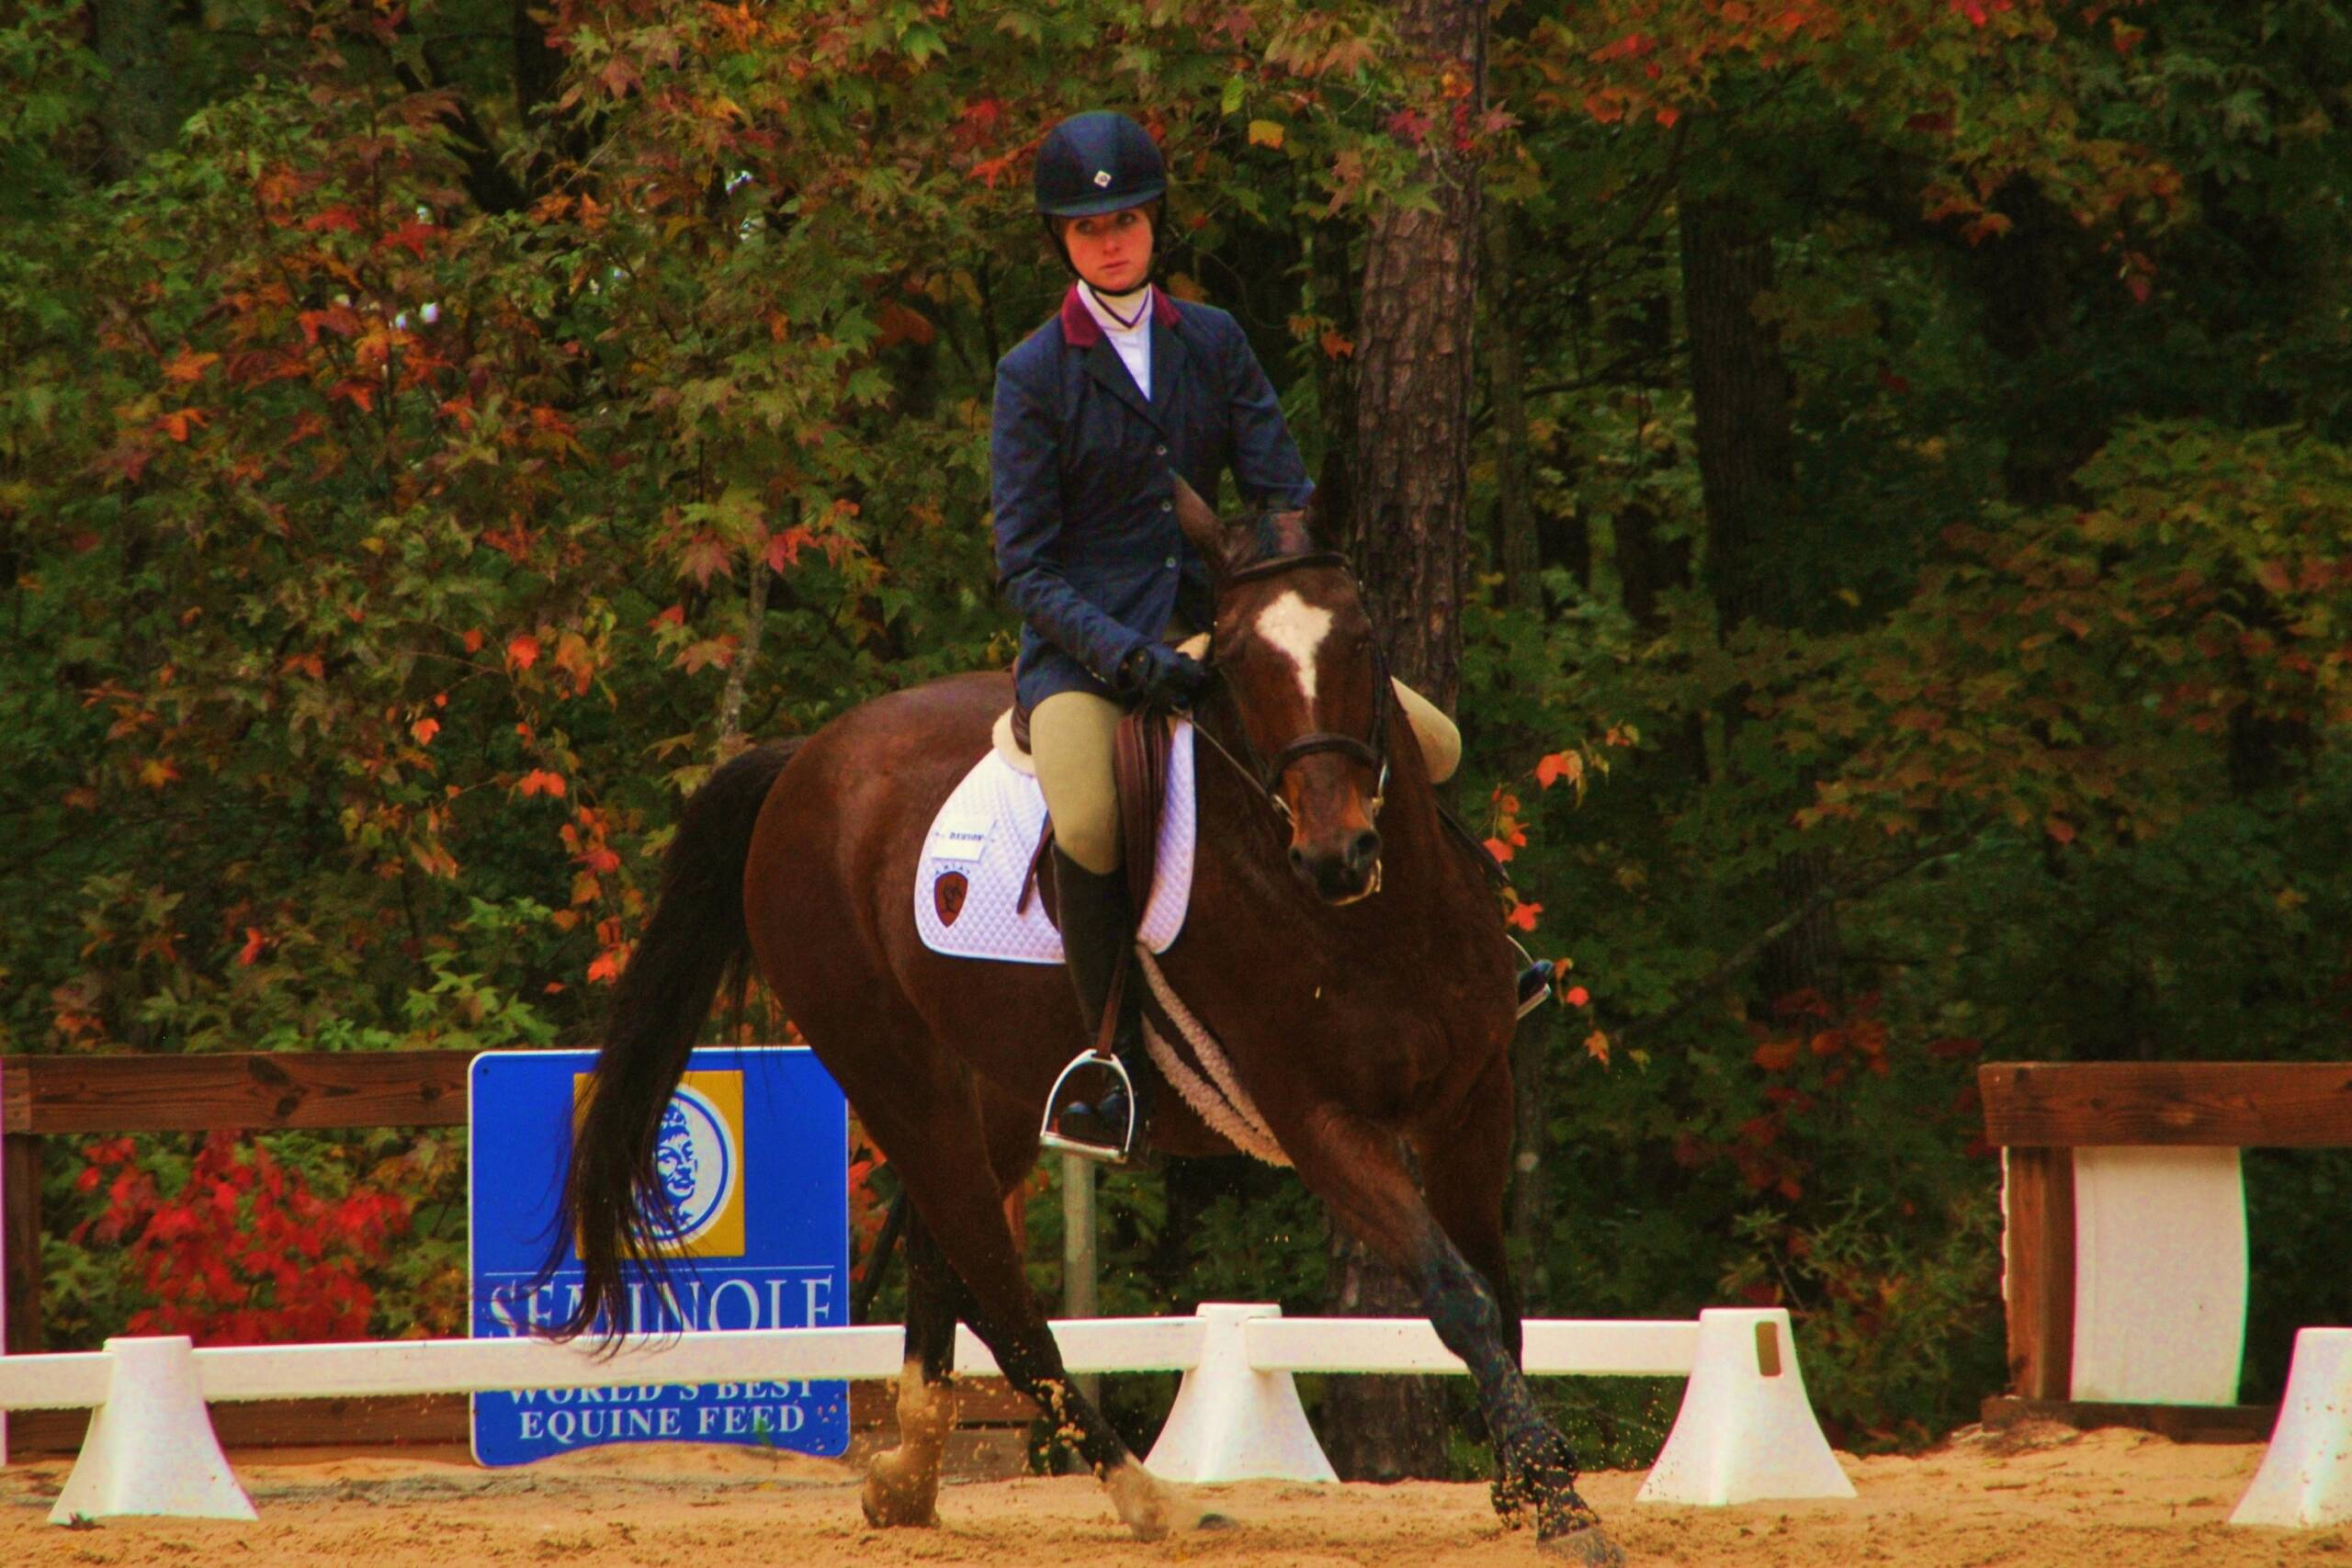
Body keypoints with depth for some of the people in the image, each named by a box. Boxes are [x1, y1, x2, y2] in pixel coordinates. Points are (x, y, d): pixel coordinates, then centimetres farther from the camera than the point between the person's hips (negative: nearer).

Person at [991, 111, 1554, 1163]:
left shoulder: (1214, 345, 9)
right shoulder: (1033, 377, -4)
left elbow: (1283, 494, 7)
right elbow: (1025, 567, -8)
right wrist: (1128, 656, -24)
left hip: (1208, 628, 5)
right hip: (1083, 649, -5)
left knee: (1430, 744, -2)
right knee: (1089, 825, -36)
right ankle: (1119, 1065, -18)